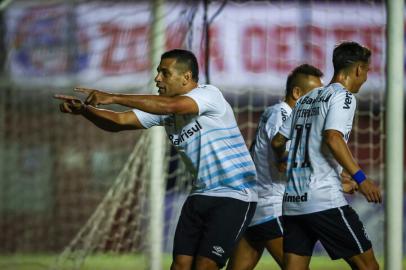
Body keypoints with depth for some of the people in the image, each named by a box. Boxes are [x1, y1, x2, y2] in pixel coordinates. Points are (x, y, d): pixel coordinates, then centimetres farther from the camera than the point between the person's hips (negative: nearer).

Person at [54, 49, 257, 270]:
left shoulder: (209, 95, -17)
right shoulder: (163, 108, 7)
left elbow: (170, 106, -34)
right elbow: (119, 121, 1)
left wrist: (113, 98, -36)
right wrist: (84, 110, -18)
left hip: (233, 197, -7)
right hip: (200, 196, 7)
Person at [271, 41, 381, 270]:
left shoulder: (306, 99, 20)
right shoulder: (343, 96, -3)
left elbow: (278, 142, 24)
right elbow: (332, 138, -19)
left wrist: (284, 160, 46)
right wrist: (360, 178, -22)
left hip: (293, 201, 8)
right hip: (325, 201, -8)